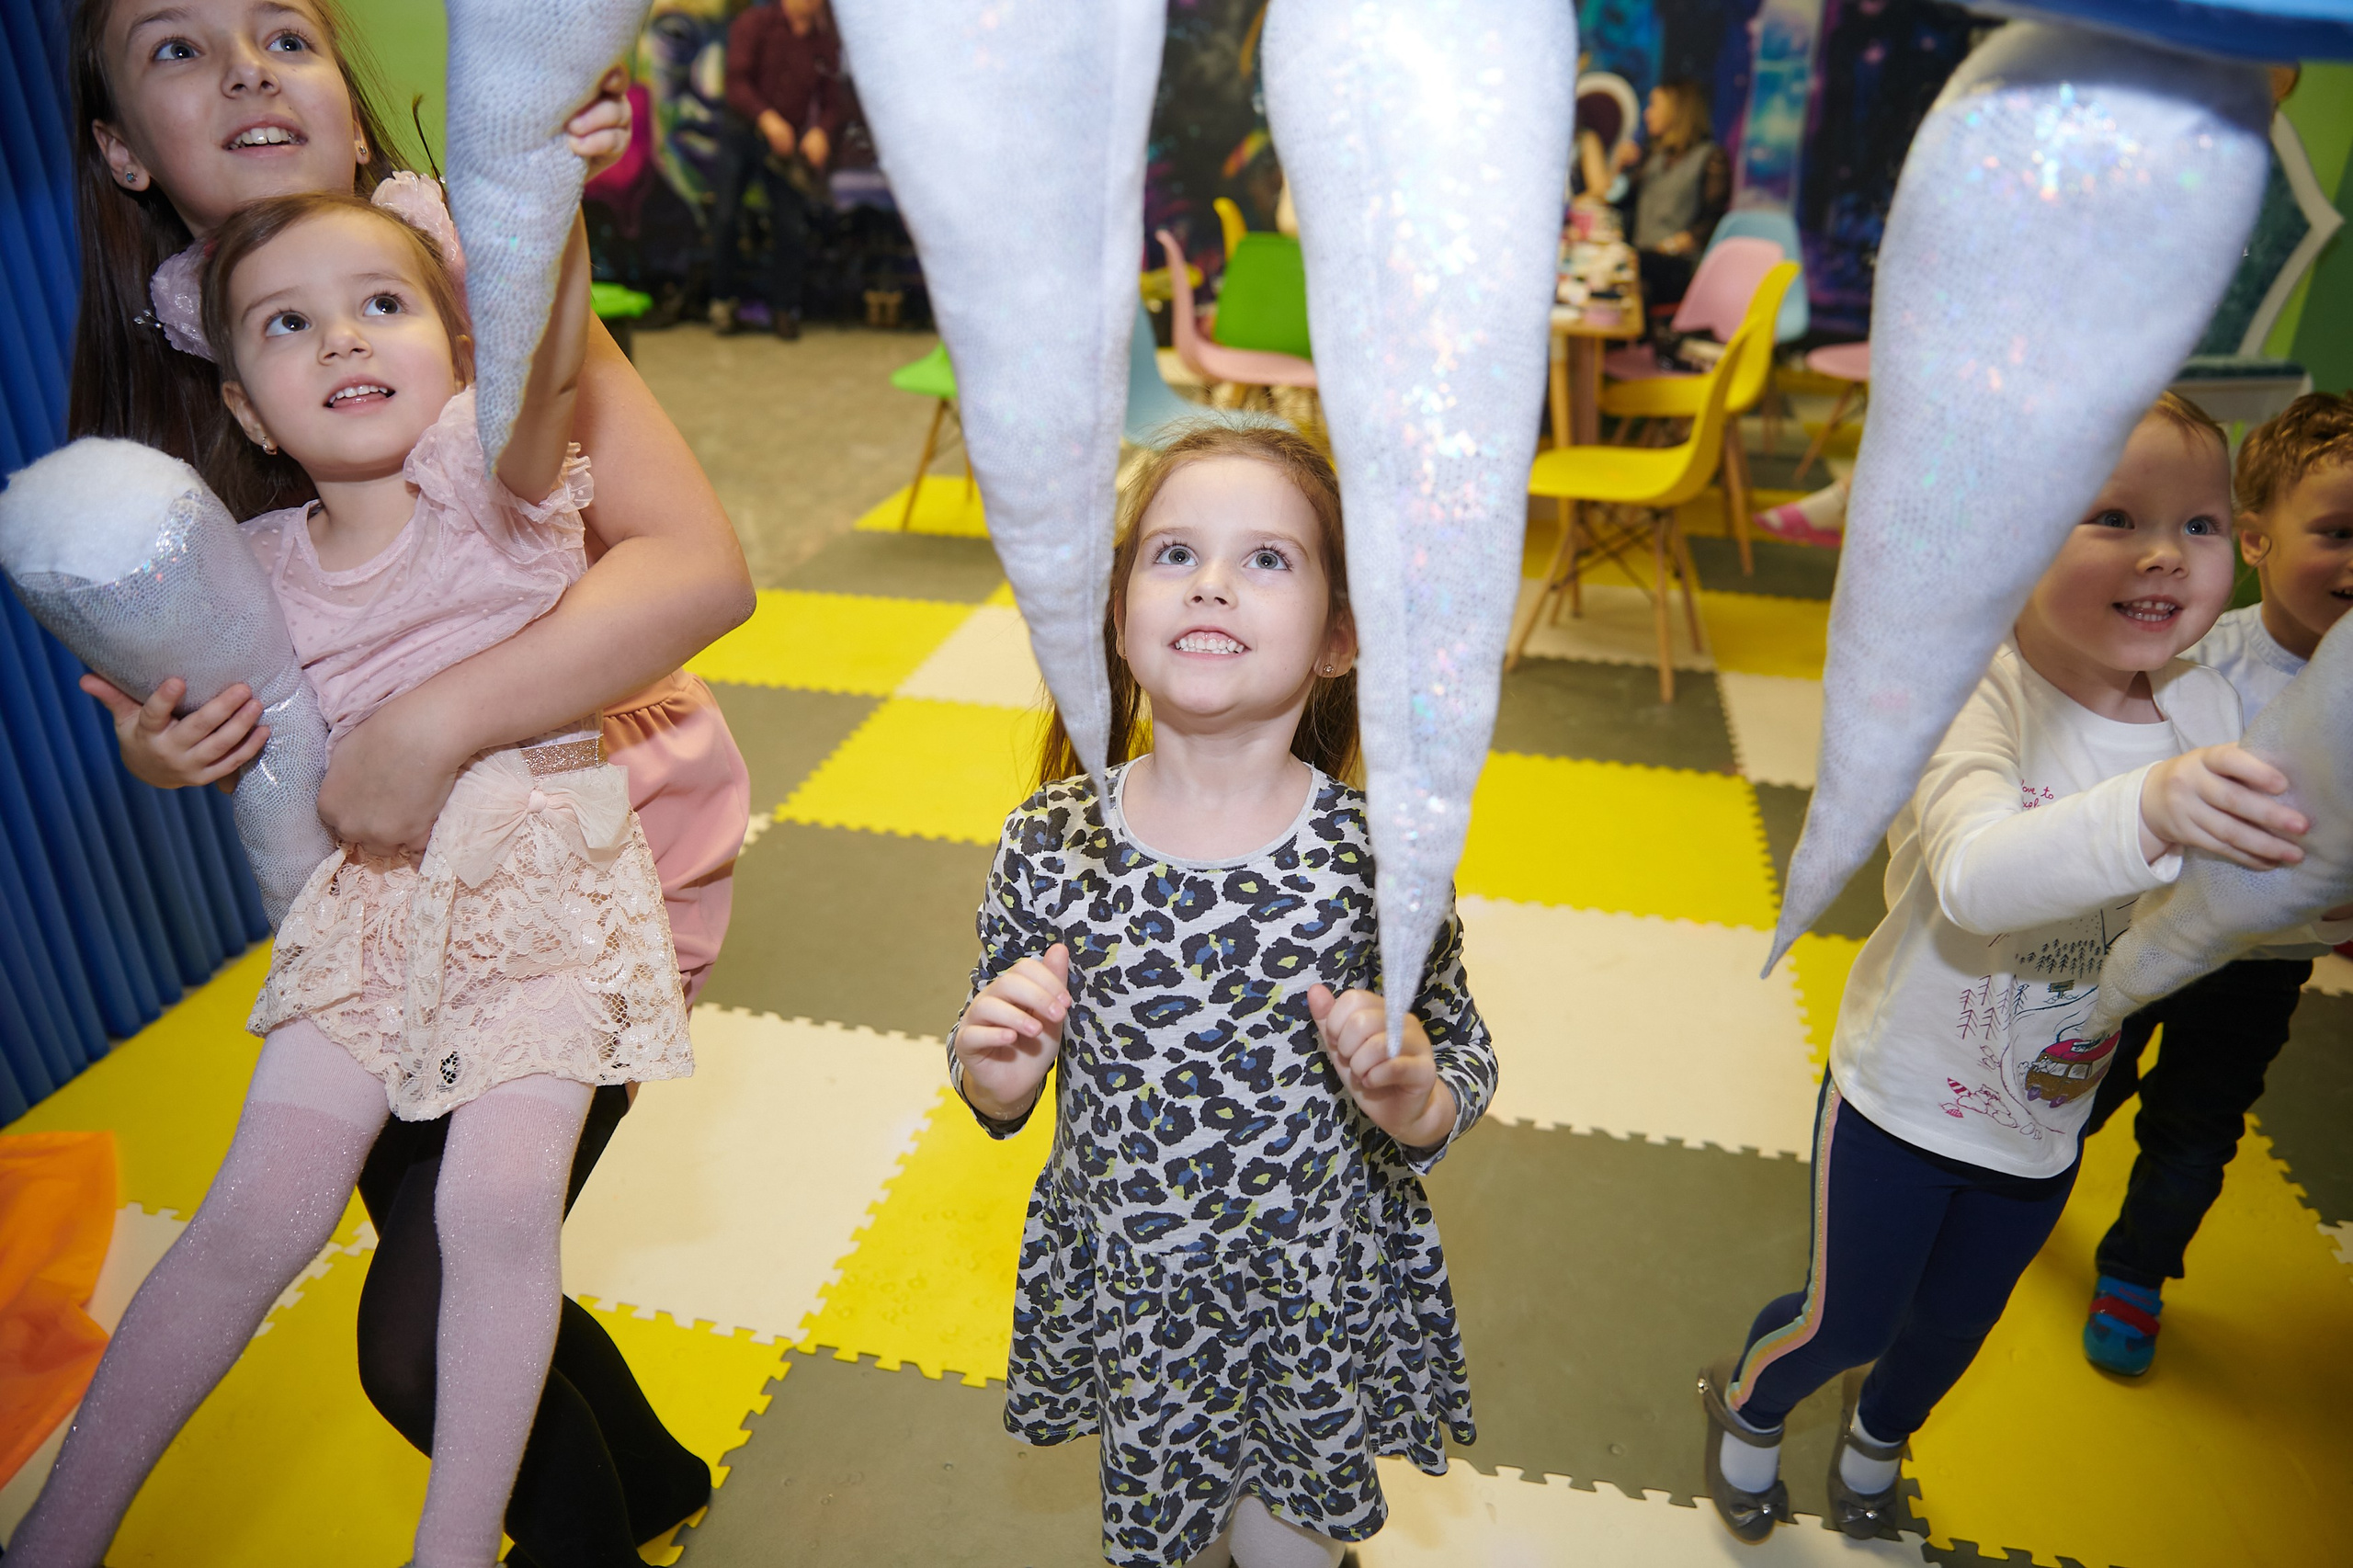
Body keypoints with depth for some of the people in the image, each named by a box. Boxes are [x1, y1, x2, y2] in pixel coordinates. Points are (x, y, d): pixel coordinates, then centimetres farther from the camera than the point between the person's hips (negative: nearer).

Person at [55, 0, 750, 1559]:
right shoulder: (158, 380, 3)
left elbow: (702, 565, -26)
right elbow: (184, 684, 12)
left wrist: (433, 724, -32)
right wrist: (158, 747, -11)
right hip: (392, 869, 6)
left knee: (423, 1341, -4)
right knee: (421, 1237, 17)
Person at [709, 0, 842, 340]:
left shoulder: (827, 41, 3)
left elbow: (831, 102, 2)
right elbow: (737, 82, -14)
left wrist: (821, 132, -21)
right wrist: (766, 118, -31)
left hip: (787, 146, 2)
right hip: (744, 134, -1)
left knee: (792, 228, -4)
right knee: (726, 217, -5)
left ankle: (784, 308, 11)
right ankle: (722, 300, 11)